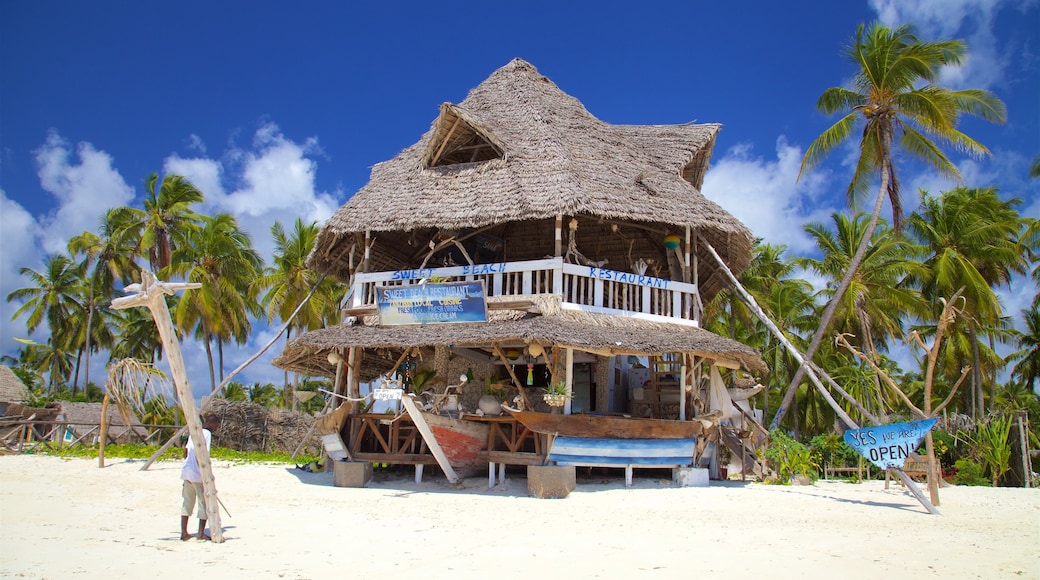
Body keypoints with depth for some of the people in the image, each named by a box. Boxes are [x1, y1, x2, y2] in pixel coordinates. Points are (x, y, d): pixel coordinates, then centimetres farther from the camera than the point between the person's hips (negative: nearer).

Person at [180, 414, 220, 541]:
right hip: (198, 473, -8)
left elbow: (186, 452, 19)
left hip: (187, 470, 8)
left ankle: (184, 532, 16)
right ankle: (201, 533, 7)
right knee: (204, 502, 3)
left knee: (187, 502, 14)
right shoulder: (206, 433, -10)